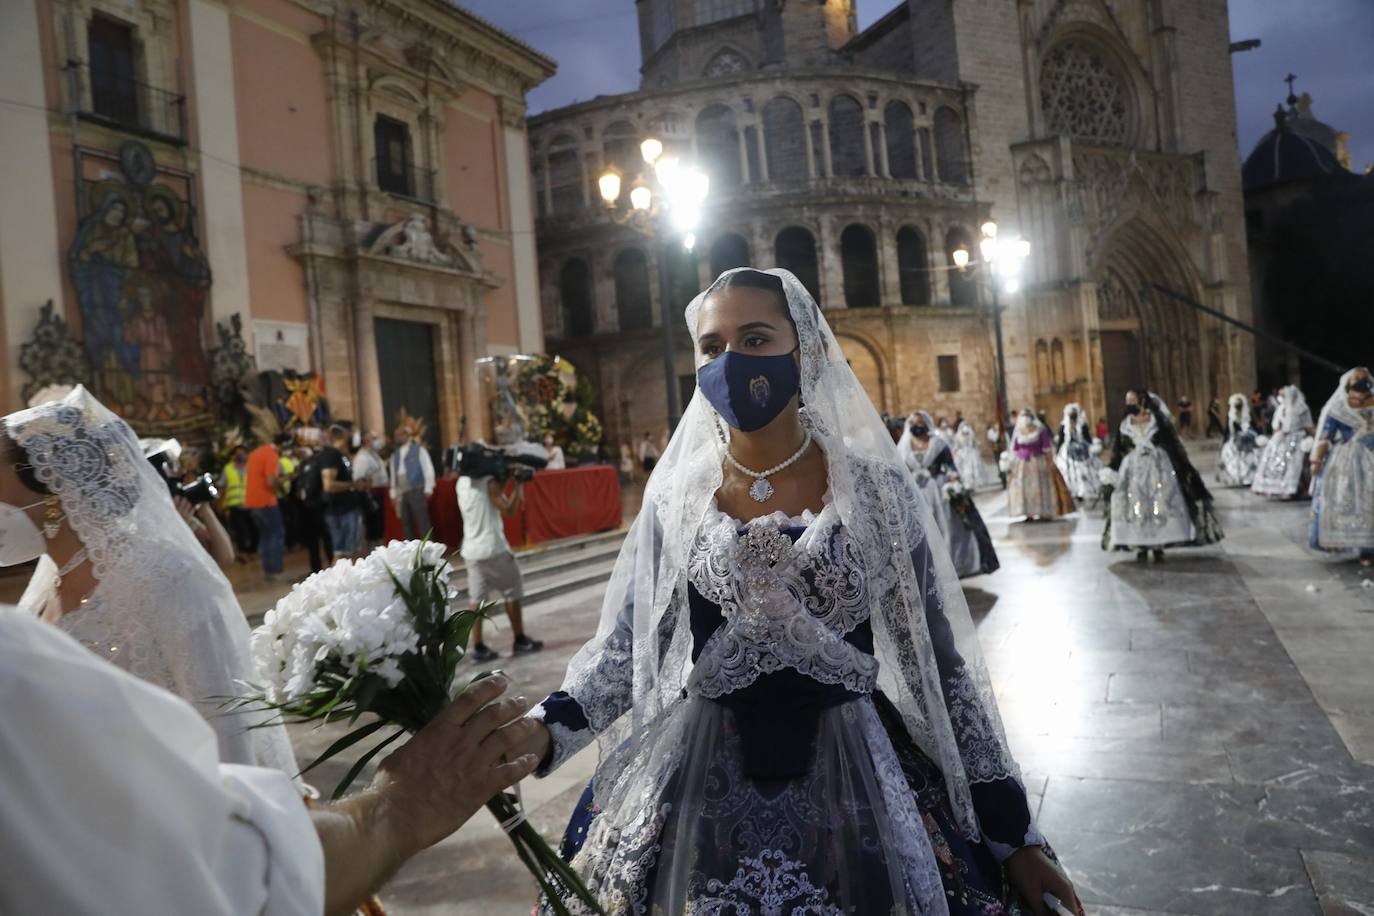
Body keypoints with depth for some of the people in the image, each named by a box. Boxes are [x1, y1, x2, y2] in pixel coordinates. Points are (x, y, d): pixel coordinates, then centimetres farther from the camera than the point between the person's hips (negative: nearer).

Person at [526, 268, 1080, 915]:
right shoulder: (675, 497, -2)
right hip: (698, 785, 1)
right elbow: (622, 647, 0)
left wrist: (1014, 832, -1)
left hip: (856, 782, 0)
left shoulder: (877, 491, -6)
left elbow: (940, 663, -2)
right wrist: (546, 730, -18)